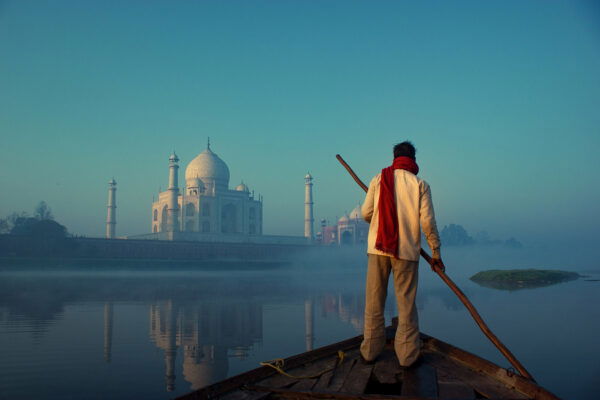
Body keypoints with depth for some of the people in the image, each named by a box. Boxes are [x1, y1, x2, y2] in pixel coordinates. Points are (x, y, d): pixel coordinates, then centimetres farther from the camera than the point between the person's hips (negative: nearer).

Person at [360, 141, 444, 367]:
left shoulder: (378, 180, 5)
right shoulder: (420, 184, 0)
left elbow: (366, 213, 5)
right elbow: (427, 221, -4)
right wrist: (436, 251, 5)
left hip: (378, 248, 2)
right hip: (407, 250, -1)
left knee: (374, 302, 10)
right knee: (406, 304, 7)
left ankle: (370, 352, 16)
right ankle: (407, 356, 11)